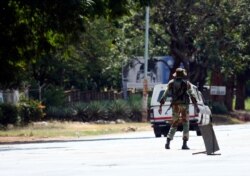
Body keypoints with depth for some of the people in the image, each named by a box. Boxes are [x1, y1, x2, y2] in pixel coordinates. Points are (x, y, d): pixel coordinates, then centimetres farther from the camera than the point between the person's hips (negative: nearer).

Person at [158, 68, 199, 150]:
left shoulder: (171, 83, 6)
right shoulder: (186, 83, -1)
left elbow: (165, 95, 3)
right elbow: (192, 95, -8)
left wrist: (160, 106, 5)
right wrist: (196, 106, -7)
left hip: (175, 106, 2)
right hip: (184, 105, -2)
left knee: (174, 124, 12)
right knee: (185, 124, 7)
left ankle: (168, 142, -5)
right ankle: (184, 144, -2)